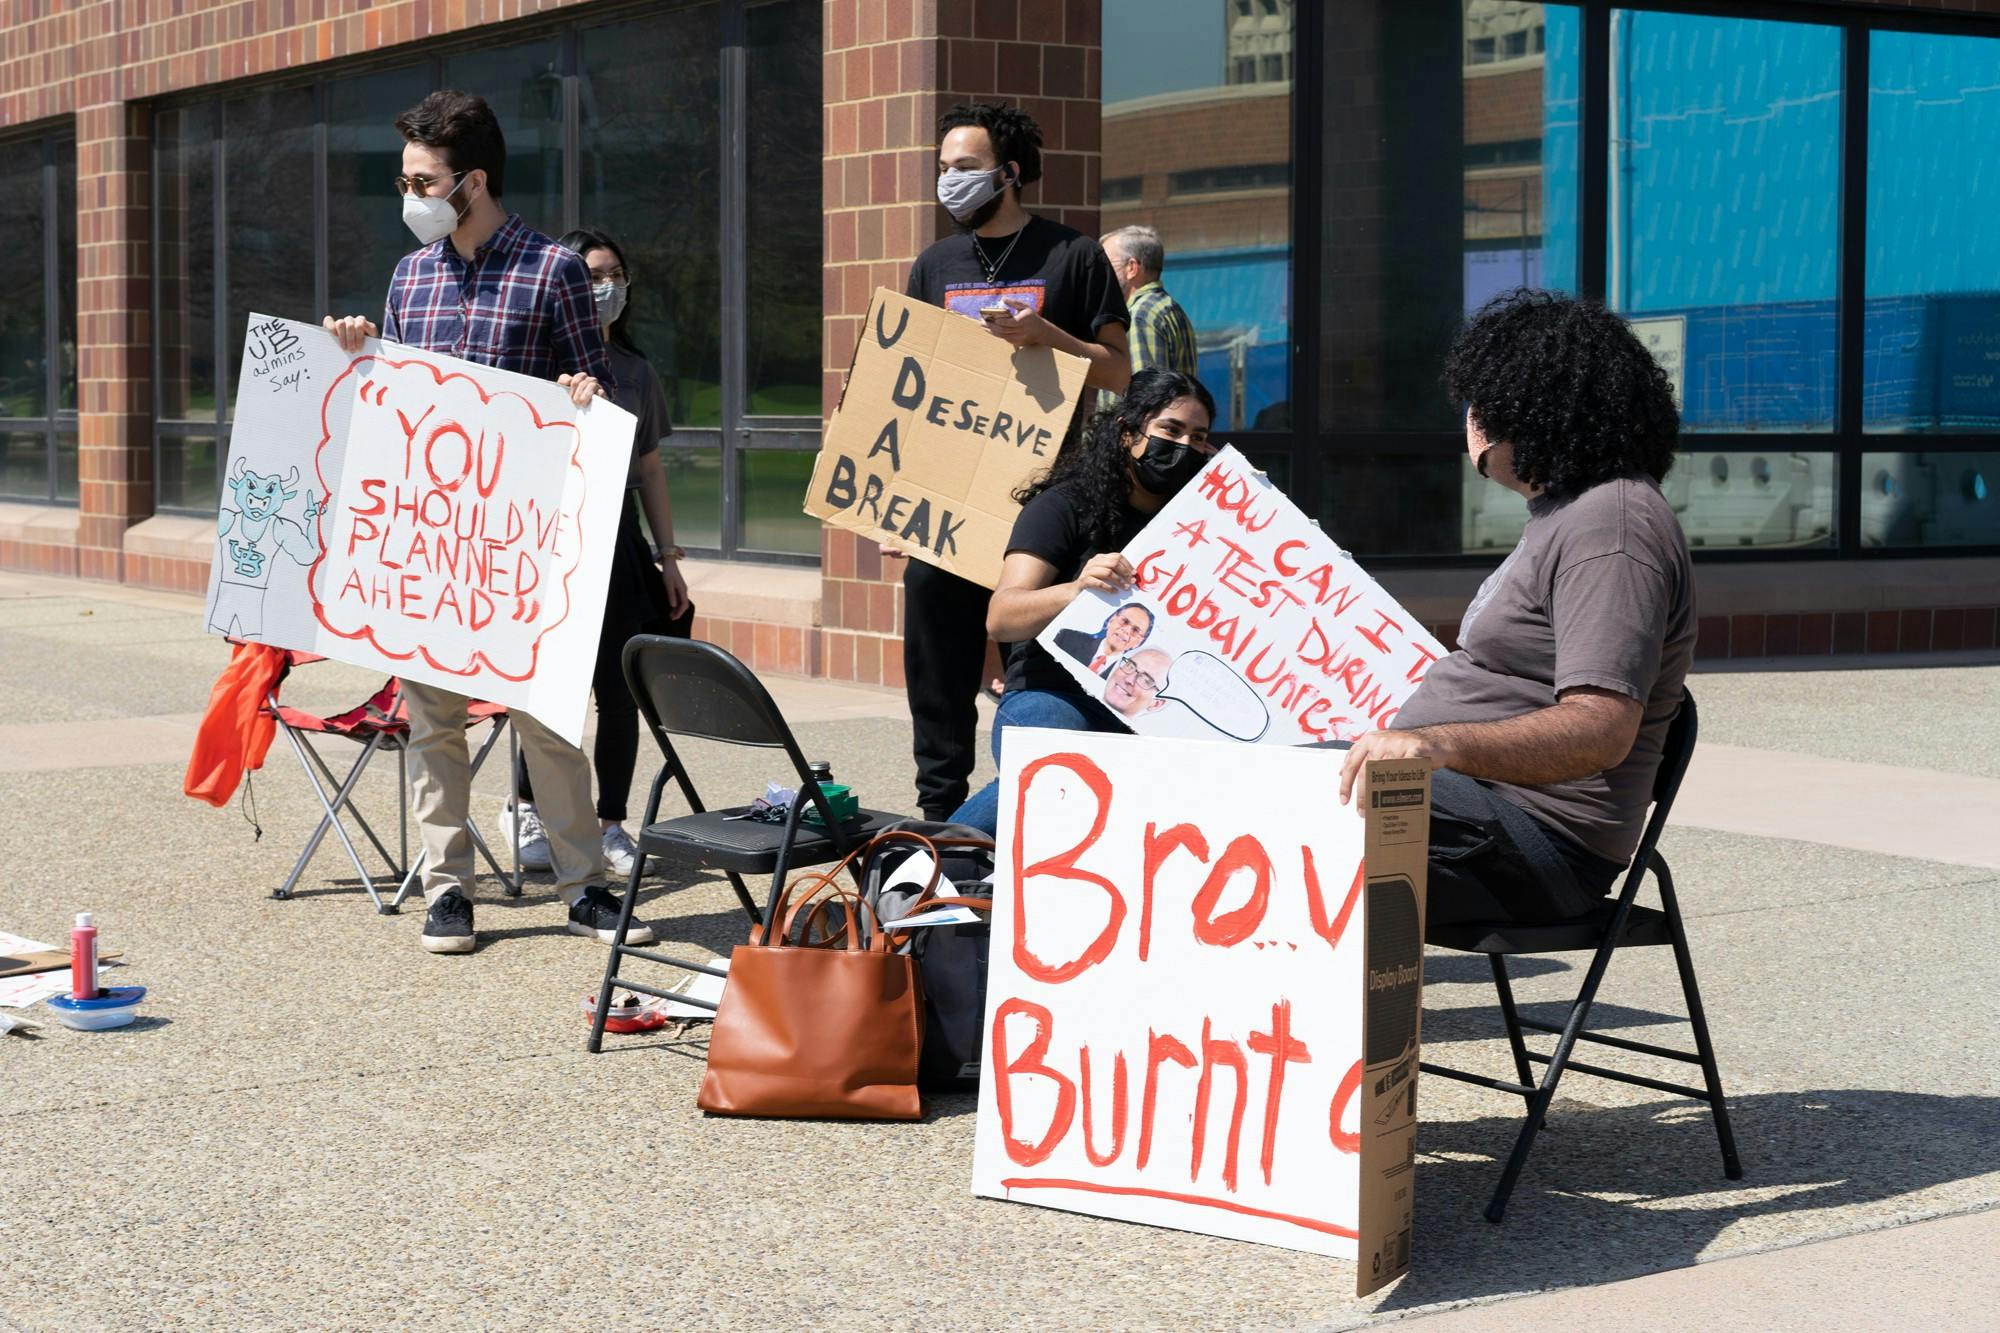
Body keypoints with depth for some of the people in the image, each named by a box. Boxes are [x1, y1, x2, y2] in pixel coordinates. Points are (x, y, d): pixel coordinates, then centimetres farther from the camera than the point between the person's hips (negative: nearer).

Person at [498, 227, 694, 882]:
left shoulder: (635, 371, 13)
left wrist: (668, 555, 14)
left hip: (617, 543, 4)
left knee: (619, 690, 3)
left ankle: (610, 825, 14)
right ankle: (525, 809, 19)